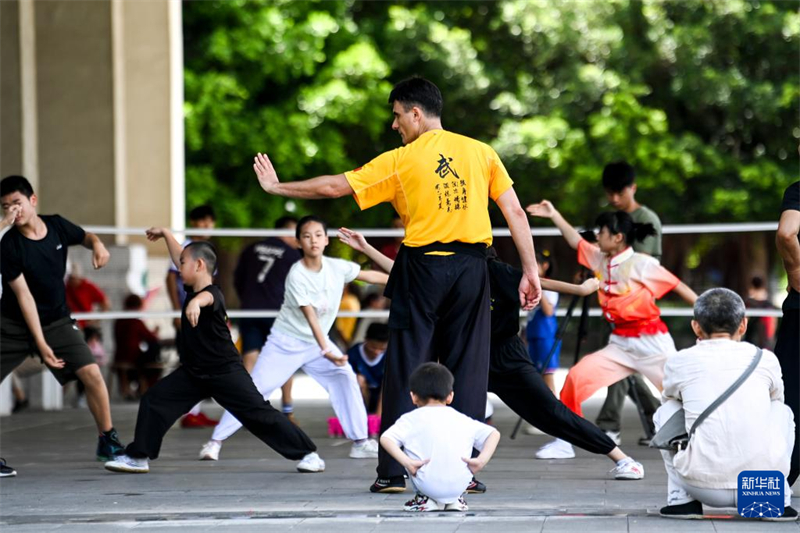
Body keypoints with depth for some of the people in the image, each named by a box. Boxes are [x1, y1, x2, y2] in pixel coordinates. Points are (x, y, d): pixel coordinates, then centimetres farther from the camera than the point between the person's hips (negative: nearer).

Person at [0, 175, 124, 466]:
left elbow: (85, 236, 17)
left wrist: (97, 244, -9)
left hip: (56, 320, 2)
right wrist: (41, 344, -21)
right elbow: (23, 295, -19)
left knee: (91, 373, -12)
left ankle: (107, 442, 3)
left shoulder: (57, 226, -6)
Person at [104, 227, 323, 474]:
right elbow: (179, 258, 22)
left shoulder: (213, 294, -21)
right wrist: (165, 233, 30)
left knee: (259, 413, -9)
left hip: (225, 371, -8)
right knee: (153, 401, 1)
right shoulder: (193, 289, 5)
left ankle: (307, 454, -1)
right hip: (194, 371, 8)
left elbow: (206, 297, -48)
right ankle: (138, 457, 9)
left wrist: (196, 303, -70)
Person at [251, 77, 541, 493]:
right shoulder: (481, 153, 5)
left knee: (406, 370, 4)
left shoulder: (399, 161, -2)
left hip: (422, 269, -2)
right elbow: (515, 213, 0)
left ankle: (393, 472, 4)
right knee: (468, 369, 6)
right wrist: (530, 271, 3)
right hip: (472, 268, 2)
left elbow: (333, 187, -1)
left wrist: (277, 187, 11)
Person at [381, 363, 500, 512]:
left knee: (404, 451, 24)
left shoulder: (411, 419, 8)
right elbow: (494, 434, 10)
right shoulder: (462, 420, 15)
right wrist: (482, 460, 0)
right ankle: (455, 500, 24)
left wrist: (407, 462, -12)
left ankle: (426, 499, 19)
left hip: (428, 486, -2)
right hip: (460, 485, 3)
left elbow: (385, 438, -6)